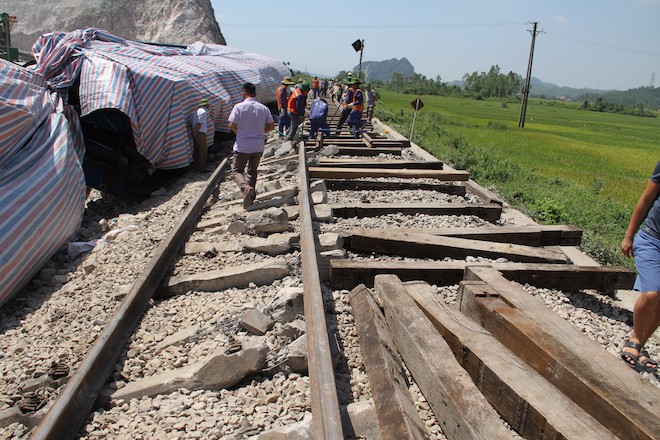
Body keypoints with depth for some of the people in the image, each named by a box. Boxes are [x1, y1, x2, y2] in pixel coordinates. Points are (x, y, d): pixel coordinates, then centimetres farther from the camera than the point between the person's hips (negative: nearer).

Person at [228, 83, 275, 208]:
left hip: (242, 146, -4)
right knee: (252, 171, 21)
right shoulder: (263, 108, 1)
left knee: (237, 170, 7)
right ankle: (251, 195, 23)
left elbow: (232, 125, -16)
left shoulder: (239, 107, -11)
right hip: (258, 146, 4)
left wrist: (239, 132, 5)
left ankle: (246, 188, -21)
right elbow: (271, 126, 1)